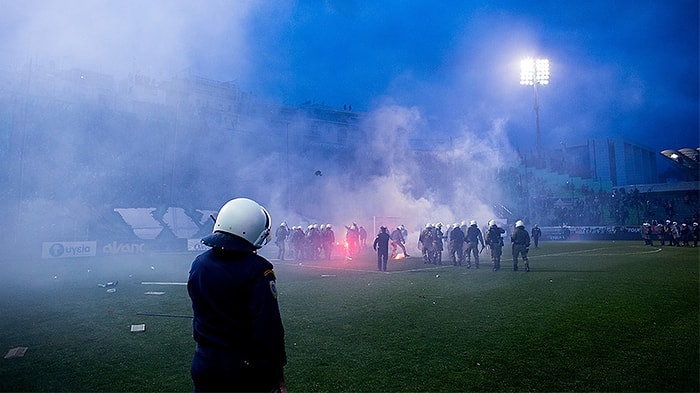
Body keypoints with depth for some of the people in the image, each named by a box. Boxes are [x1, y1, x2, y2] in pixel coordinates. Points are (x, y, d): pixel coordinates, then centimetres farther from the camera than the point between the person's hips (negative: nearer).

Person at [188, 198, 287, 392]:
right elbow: (269, 328, -21)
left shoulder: (198, 264, -3)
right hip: (247, 370, -5)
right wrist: (278, 372, -13)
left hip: (206, 364, 5)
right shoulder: (257, 269, -22)